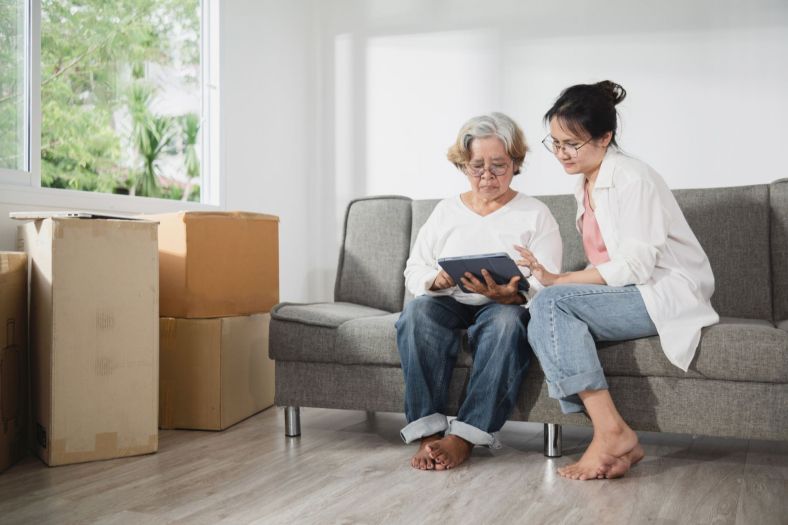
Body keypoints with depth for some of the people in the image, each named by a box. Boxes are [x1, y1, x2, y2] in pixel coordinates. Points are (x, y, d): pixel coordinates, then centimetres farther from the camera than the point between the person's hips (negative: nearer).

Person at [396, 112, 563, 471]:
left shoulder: (536, 215, 7)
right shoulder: (446, 211, 16)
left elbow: (546, 288, -4)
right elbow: (414, 272, 10)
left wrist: (509, 295, -27)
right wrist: (438, 279, -15)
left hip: (505, 308, -2)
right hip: (450, 305, 2)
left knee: (506, 319, -38)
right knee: (417, 311, -32)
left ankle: (465, 437, -36)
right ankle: (427, 431, -33)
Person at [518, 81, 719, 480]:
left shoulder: (632, 178, -12)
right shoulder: (585, 187, 14)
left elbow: (636, 266, -20)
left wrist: (557, 280, -21)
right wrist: (554, 280, -4)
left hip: (668, 294, -8)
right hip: (629, 295, 8)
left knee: (551, 302, -26)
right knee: (543, 323, -19)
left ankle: (611, 432, -25)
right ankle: (618, 445, -22)